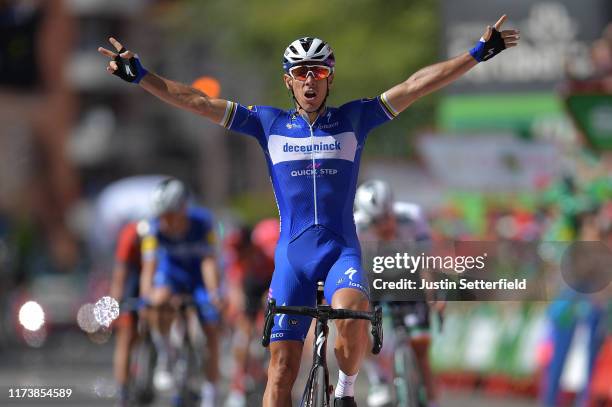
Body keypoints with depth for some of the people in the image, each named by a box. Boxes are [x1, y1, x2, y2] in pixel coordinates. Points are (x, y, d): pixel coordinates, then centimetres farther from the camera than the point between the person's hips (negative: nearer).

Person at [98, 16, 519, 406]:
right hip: (292, 255, 2)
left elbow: (416, 85, 0)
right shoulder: (269, 123, 7)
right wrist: (139, 75, -1)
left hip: (341, 249, -1)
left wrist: (479, 53, -6)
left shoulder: (353, 119, 6)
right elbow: (197, 101, 5)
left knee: (351, 313, -33)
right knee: (282, 370, -4)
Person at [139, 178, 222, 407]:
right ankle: (164, 357, -12)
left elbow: (208, 261, -34)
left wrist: (213, 294, -47)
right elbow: (149, 266, -30)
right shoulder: (155, 229, -27)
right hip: (171, 271, 0)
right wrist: (146, 296, -47)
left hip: (199, 274, 0)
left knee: (211, 331, -5)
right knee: (159, 301, -34)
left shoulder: (201, 222, -30)